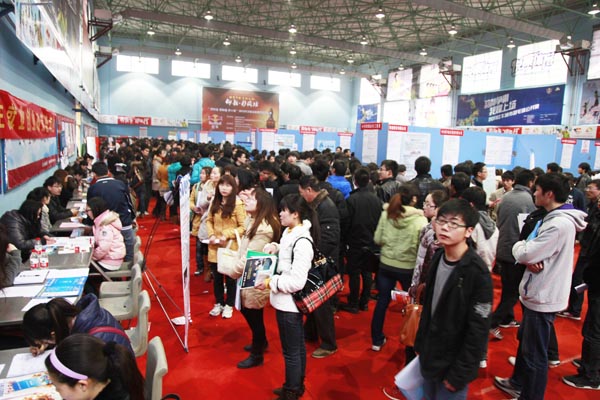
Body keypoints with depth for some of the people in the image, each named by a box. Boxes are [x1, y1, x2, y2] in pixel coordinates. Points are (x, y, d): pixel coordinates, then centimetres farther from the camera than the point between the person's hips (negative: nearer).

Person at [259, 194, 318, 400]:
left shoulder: (302, 242, -25)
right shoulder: (290, 232, 3)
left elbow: (297, 281, -27)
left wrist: (270, 283, -20)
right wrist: (274, 247, 4)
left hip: (289, 303, -9)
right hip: (287, 301, 9)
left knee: (291, 351, 9)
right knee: (297, 347, 23)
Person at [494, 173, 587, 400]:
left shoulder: (559, 224, -25)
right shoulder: (556, 218, 8)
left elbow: (524, 254, -26)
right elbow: (535, 251, 9)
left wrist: (518, 246, -4)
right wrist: (531, 260, -13)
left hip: (543, 298, -11)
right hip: (538, 293, 11)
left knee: (535, 353, 5)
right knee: (525, 339, 25)